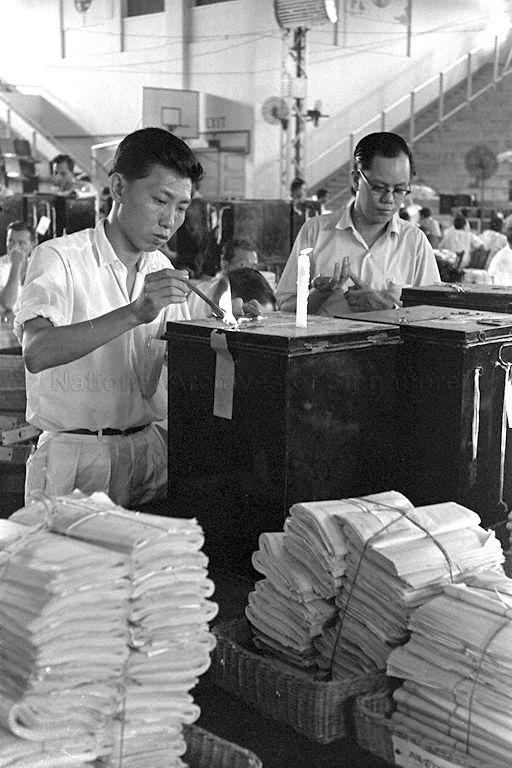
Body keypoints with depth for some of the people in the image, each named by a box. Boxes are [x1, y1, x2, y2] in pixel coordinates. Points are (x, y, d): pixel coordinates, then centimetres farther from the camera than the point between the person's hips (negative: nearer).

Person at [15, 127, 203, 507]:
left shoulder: (164, 272, 13)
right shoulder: (58, 258, -6)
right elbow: (36, 353, -25)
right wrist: (134, 313, -31)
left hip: (149, 447, 5)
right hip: (76, 458, -5)